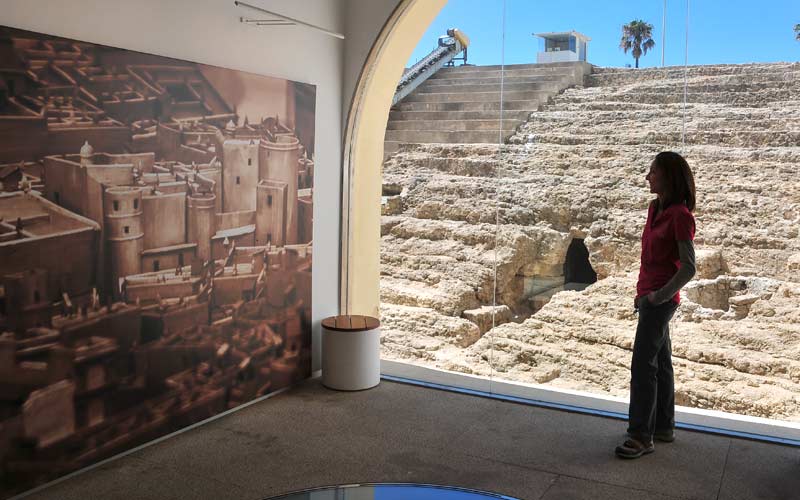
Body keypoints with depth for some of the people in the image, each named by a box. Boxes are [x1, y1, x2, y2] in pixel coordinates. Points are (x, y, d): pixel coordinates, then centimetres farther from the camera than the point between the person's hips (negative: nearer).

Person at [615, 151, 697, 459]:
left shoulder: (680, 216, -16)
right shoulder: (655, 208, 9)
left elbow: (688, 268, -17)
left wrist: (658, 295, -15)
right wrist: (642, 292, 12)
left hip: (660, 300, -9)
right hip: (649, 296, 9)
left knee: (643, 364, -7)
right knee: (660, 362, 14)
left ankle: (641, 436, -1)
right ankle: (664, 427, 25)